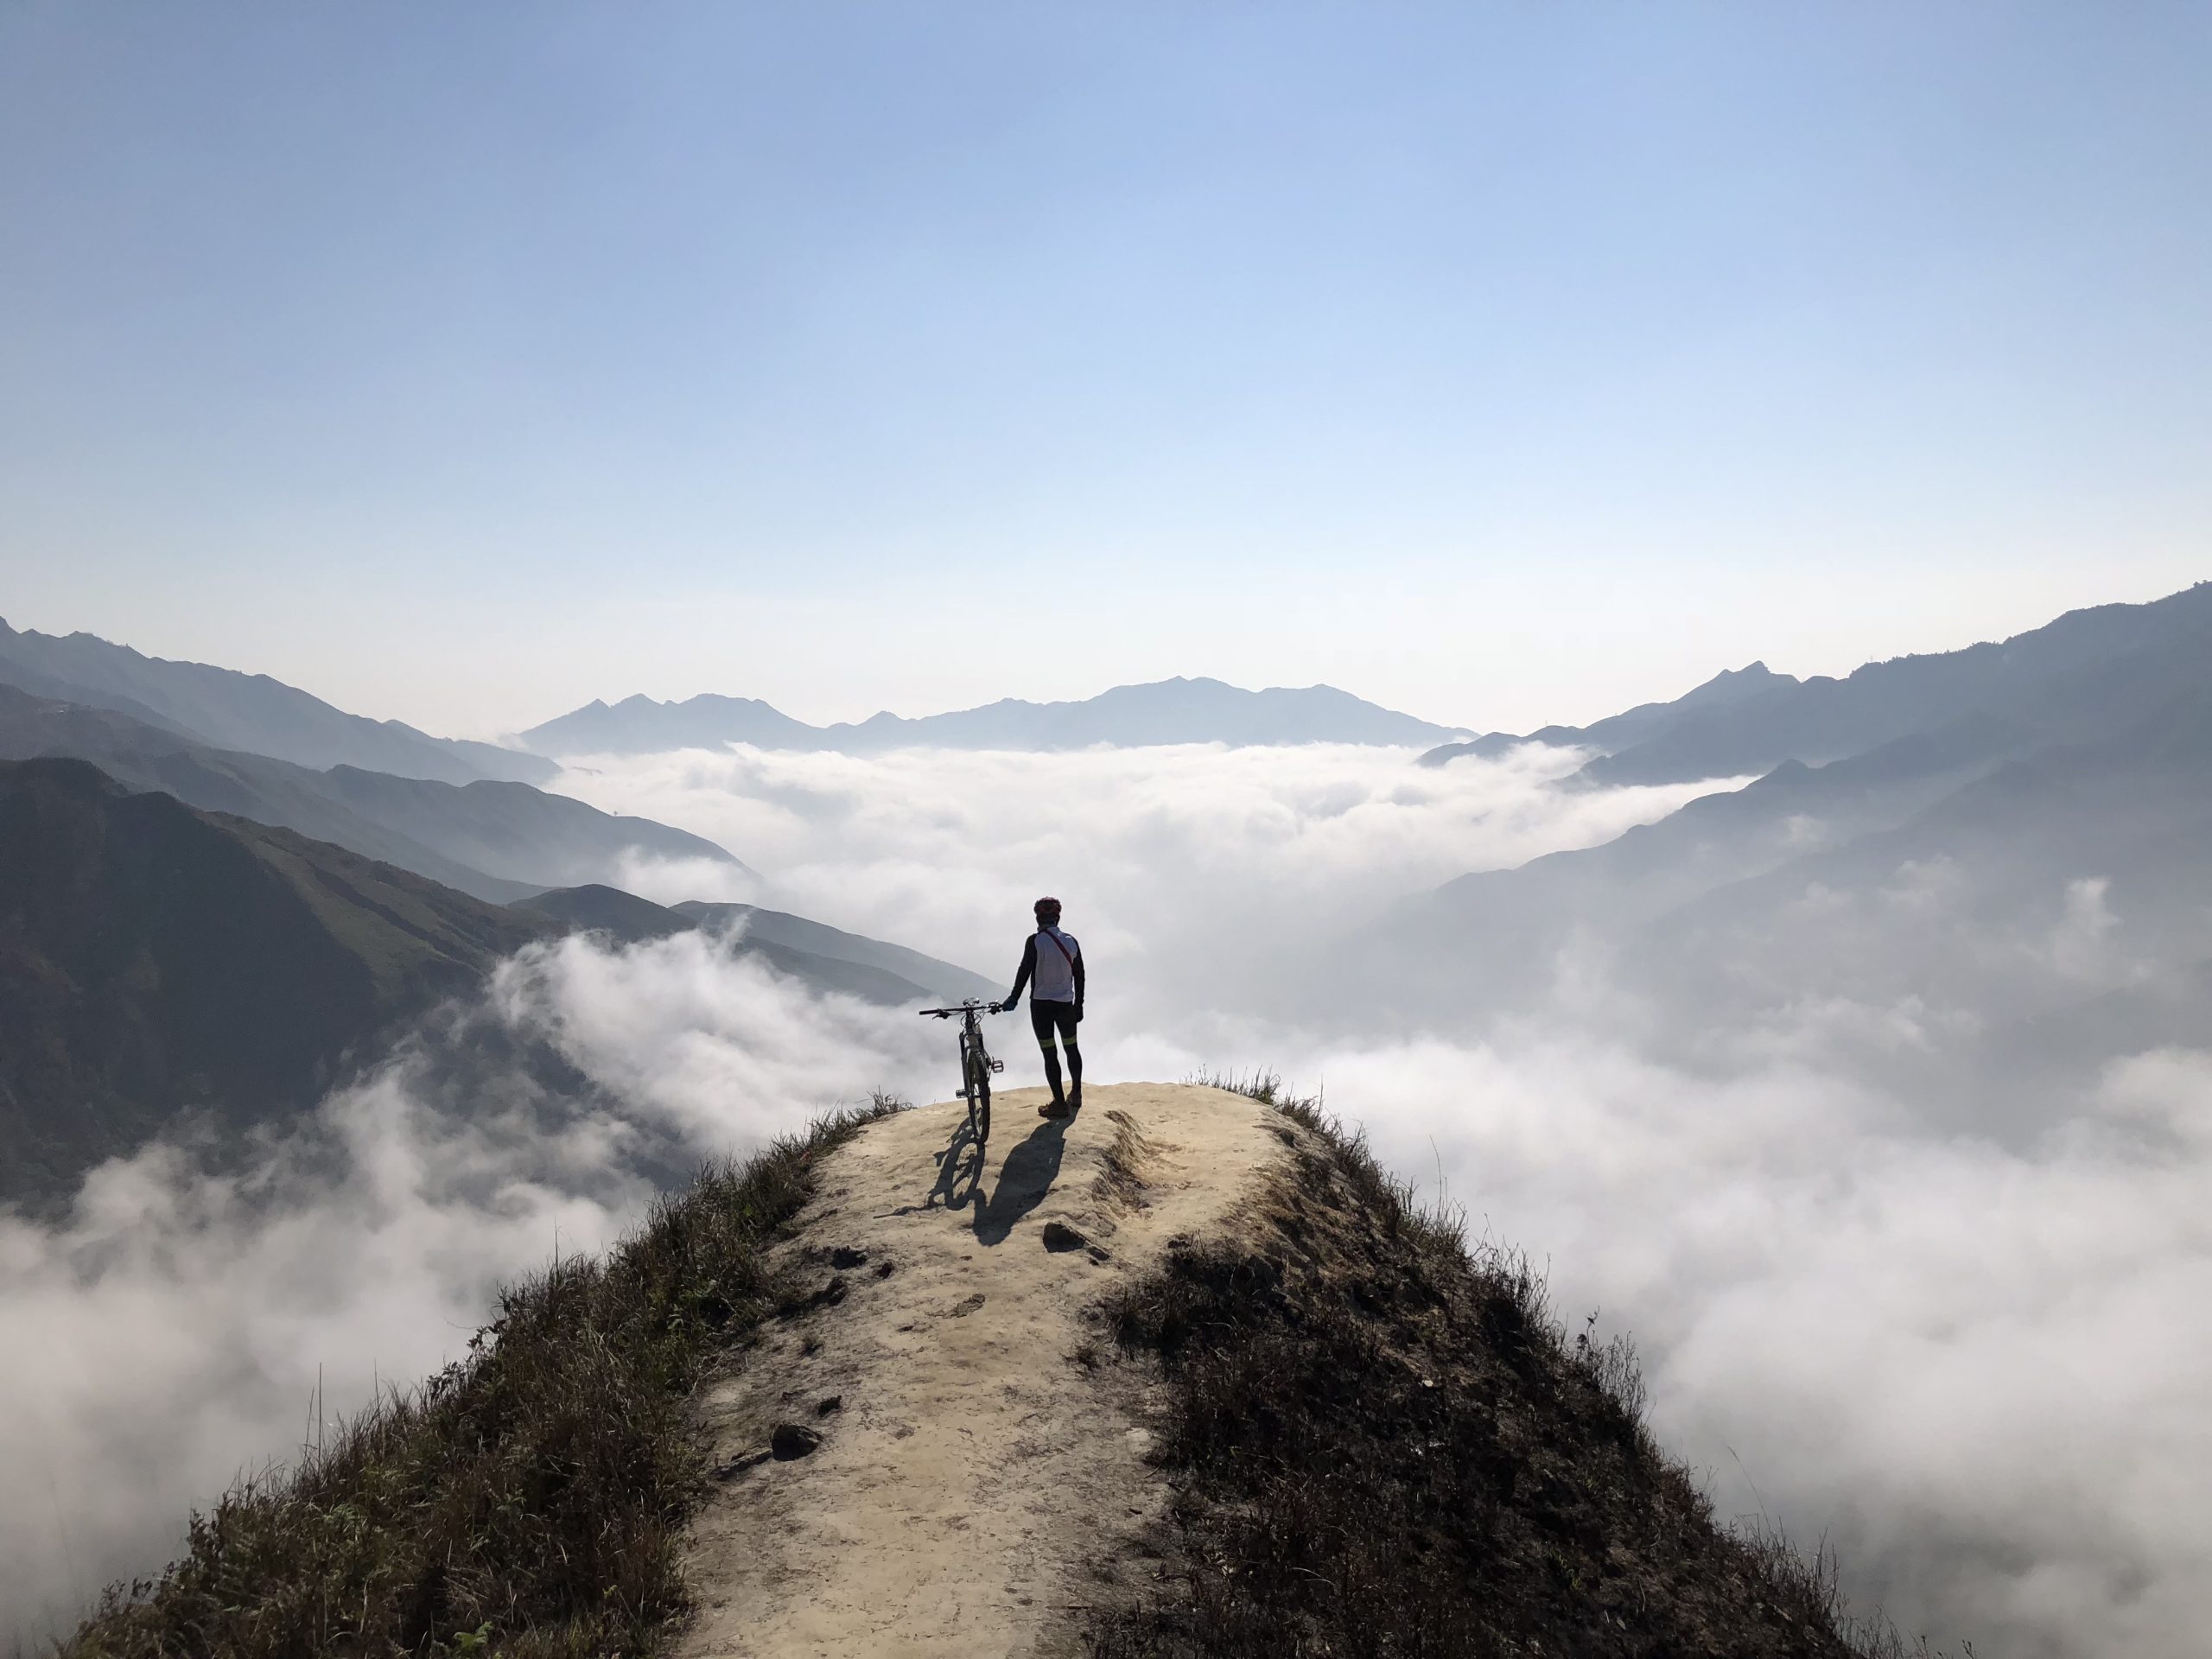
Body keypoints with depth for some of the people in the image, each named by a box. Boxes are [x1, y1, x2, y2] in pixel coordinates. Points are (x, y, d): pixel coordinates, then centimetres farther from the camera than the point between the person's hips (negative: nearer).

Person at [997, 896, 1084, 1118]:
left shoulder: (1035, 941, -13)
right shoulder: (1071, 941, 1)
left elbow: (1025, 972, -14)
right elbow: (1079, 976, 6)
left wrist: (1013, 999, -5)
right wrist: (1079, 1005, 15)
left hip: (1041, 1004, -4)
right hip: (1066, 1004, 4)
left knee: (1049, 1054, 2)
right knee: (1071, 1048, 20)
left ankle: (1060, 1103, 4)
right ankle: (1076, 1093, 33)